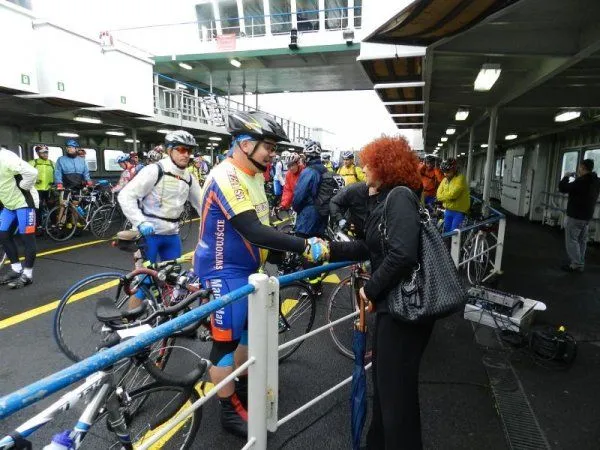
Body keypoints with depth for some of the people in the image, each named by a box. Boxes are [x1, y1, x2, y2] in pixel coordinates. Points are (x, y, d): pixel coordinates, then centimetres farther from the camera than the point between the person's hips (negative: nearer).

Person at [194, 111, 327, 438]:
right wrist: (304, 246, -35)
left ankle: (243, 384, 42)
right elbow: (253, 232, -32)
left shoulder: (253, 176, 7)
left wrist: (286, 254, 7)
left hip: (247, 268, 10)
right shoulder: (226, 177, -24)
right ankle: (230, 411, 20)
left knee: (252, 328, 21)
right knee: (226, 339, 3)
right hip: (224, 271, -10)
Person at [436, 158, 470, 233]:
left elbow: (452, 194, -26)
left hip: (459, 211, -7)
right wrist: (447, 196, -16)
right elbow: (439, 195, 2)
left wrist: (443, 196, -9)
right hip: (448, 210, 7)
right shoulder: (445, 180, 6)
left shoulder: (460, 179, -17)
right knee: (446, 231, 15)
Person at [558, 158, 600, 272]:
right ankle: (580, 264, 20)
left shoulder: (580, 181, -22)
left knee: (571, 240, -2)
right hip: (587, 216, 8)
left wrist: (566, 178, -1)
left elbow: (563, 188, -17)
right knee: (582, 240, 14)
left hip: (575, 216, -8)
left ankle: (576, 265, -2)